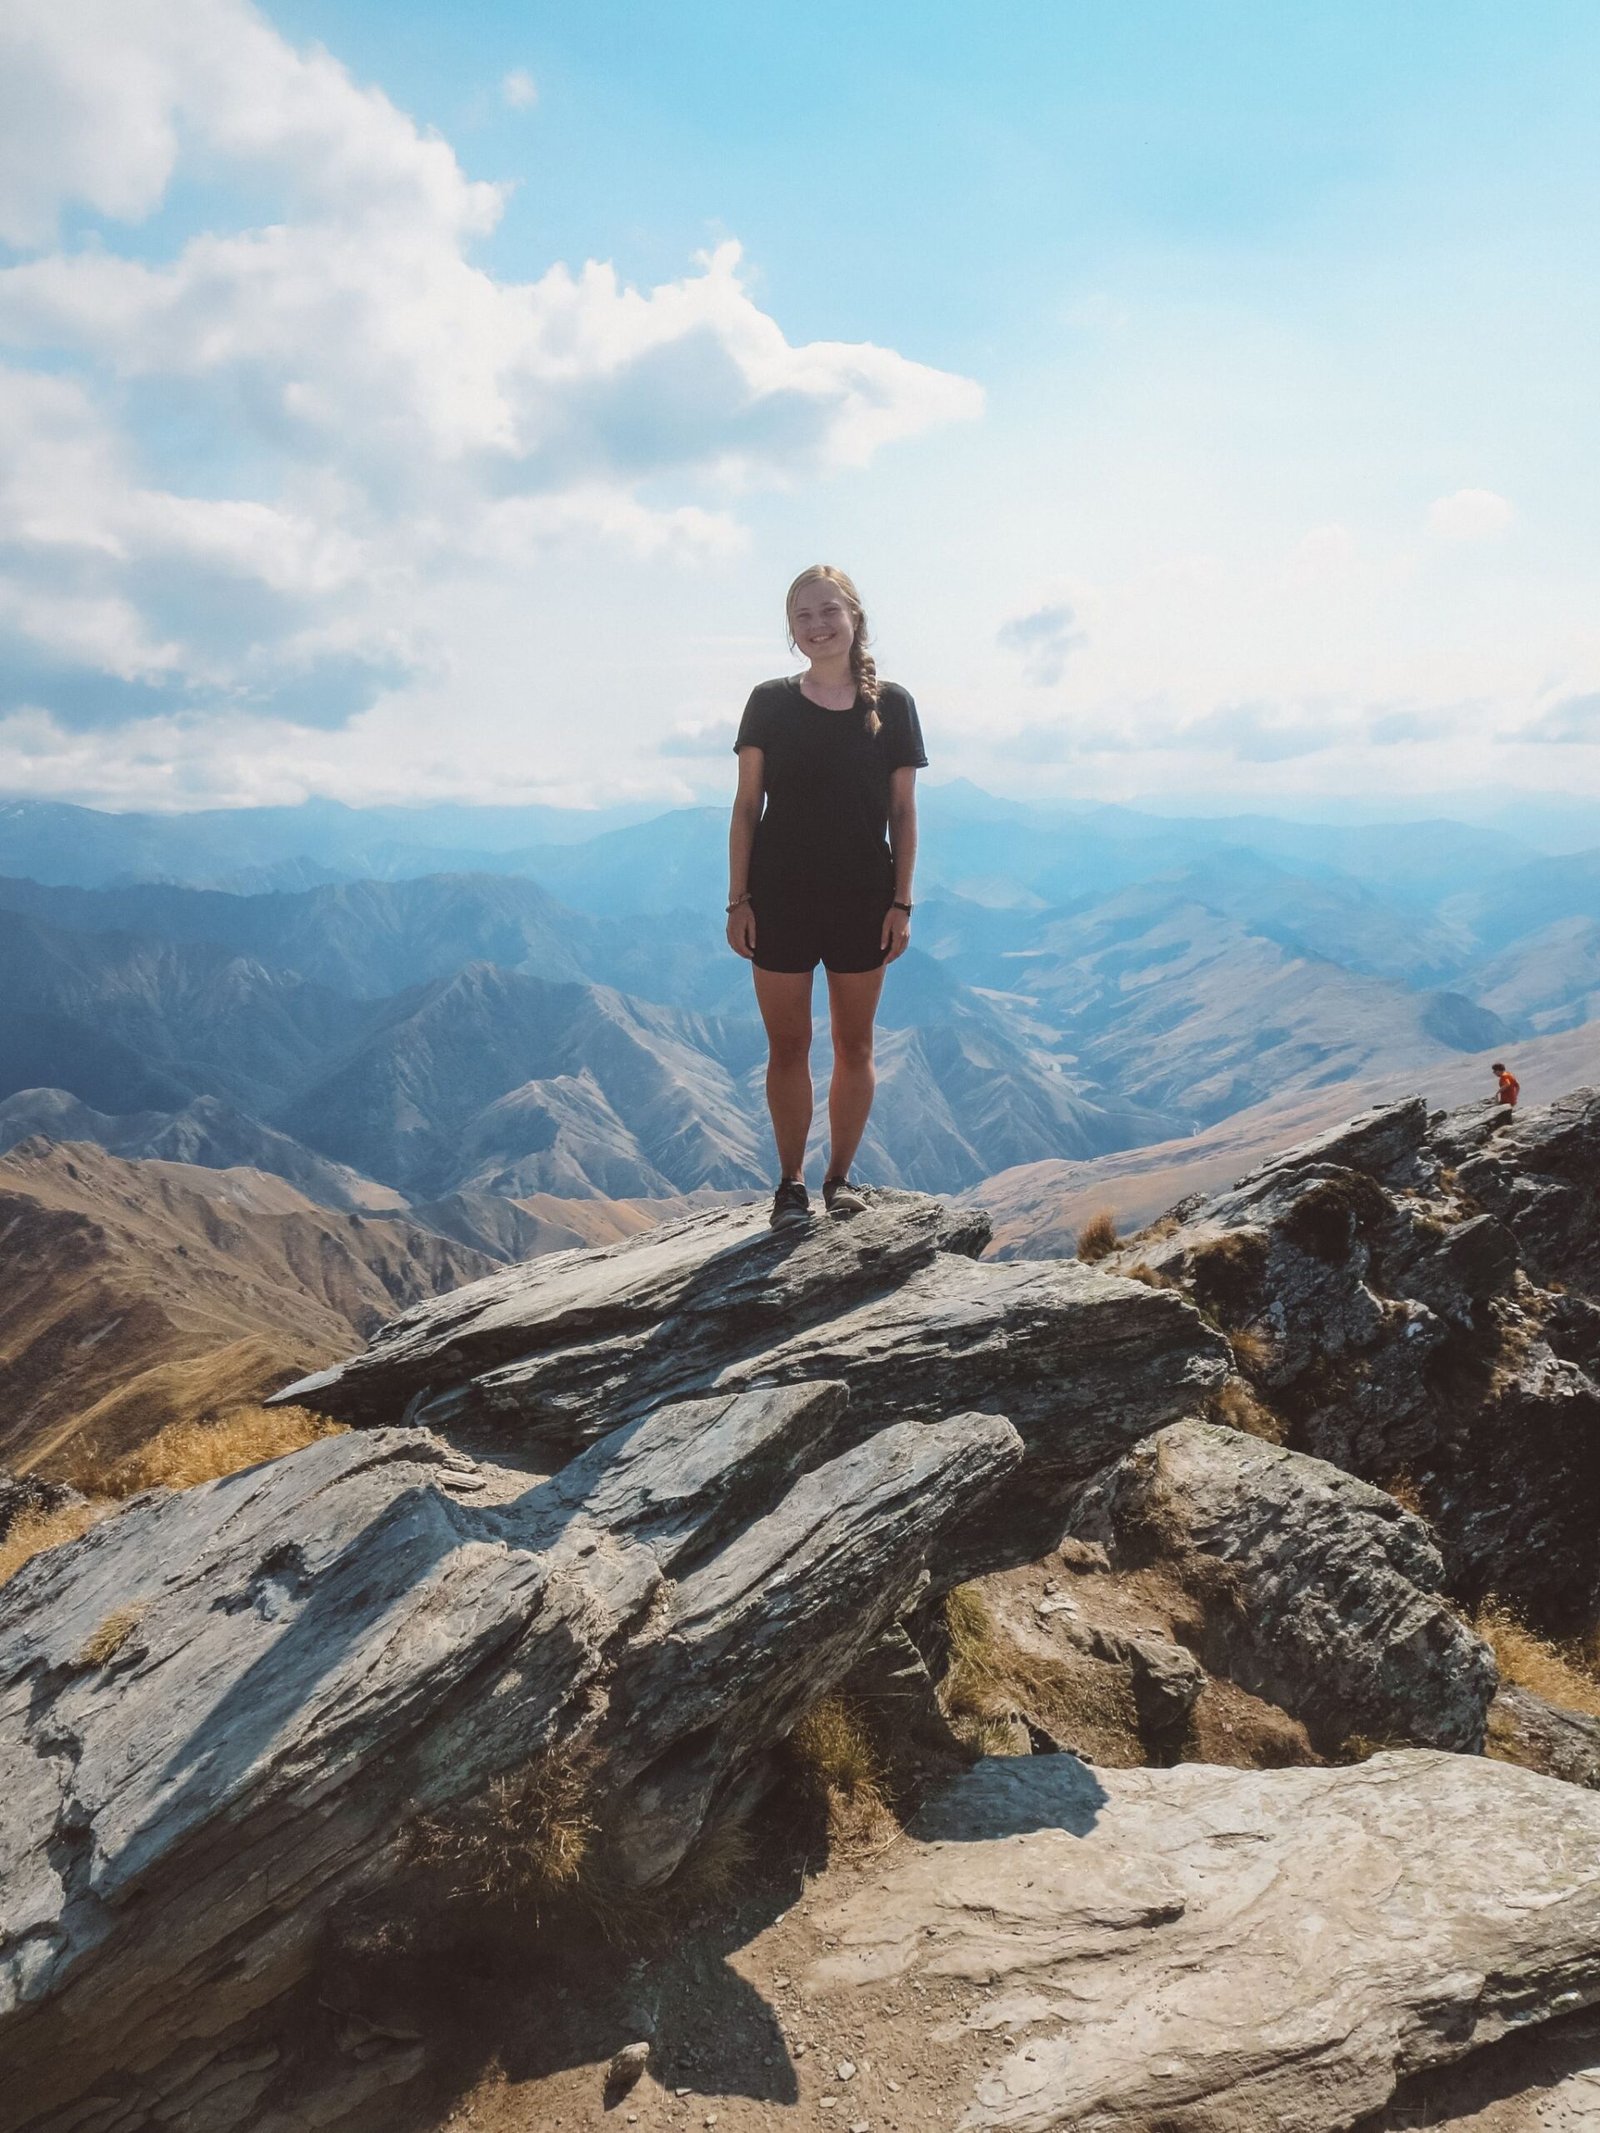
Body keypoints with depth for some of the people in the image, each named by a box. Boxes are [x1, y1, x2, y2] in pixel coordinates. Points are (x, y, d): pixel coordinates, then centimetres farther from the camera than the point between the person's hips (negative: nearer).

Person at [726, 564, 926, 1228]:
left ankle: (840, 1176, 21)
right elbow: (746, 807, 2)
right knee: (788, 1046, 4)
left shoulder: (891, 705, 2)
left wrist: (901, 903, -2)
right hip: (780, 899, 0)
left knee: (854, 1045, 8)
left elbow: (903, 812, 3)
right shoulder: (771, 702, 2)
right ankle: (791, 1183, 16)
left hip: (863, 901, 1)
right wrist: (738, 900, -3)